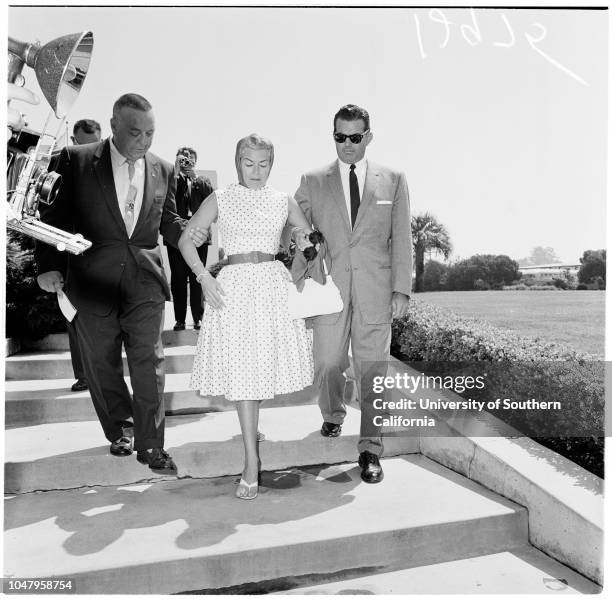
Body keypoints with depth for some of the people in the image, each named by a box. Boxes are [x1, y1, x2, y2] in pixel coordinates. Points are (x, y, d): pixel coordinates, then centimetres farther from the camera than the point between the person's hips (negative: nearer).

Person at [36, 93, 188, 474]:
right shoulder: (77, 161, -2)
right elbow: (55, 216, 0)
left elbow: (169, 221, 14)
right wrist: (50, 265, -9)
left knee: (149, 362, -2)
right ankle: (120, 429, 35)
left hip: (145, 281, 1)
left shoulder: (163, 170, 5)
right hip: (93, 281, 0)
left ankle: (150, 445, 10)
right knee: (101, 362, 13)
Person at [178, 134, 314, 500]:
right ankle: (251, 463, 1)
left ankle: (249, 425, 35)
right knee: (241, 369, -5)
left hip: (273, 285, 2)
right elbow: (186, 240, 4)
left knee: (268, 362, 3)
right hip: (234, 287, -2)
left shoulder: (284, 201, 10)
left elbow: (309, 240, 21)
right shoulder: (220, 200, 6)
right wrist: (204, 277, -8)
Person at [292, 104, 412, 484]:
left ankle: (371, 448, 11)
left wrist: (401, 289, -1)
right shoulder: (313, 182, 10)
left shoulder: (393, 181, 10)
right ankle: (333, 416, 37)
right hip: (329, 286, 1)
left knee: (372, 368, -1)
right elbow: (293, 229, 11)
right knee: (328, 364, 6)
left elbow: (402, 239, 6)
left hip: (375, 290, 0)